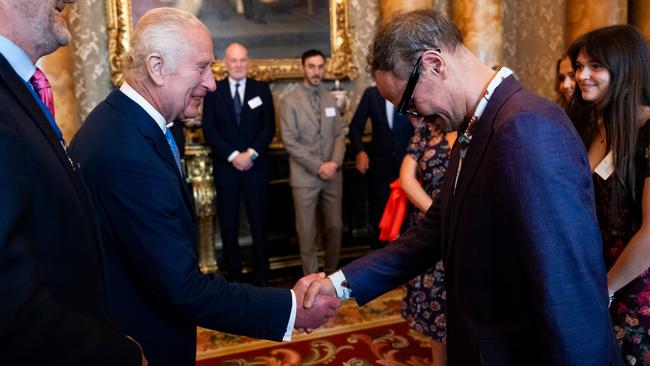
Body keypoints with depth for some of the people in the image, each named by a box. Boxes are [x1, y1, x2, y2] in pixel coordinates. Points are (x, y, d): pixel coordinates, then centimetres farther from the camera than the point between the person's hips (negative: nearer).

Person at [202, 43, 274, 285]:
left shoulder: (262, 89, 7)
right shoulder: (213, 91, 4)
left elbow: (269, 128, 2)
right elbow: (209, 130, -1)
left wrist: (251, 154, -11)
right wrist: (233, 156, -12)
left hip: (256, 166, 0)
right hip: (225, 166, 0)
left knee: (259, 221, 3)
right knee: (228, 223, 5)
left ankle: (261, 274, 13)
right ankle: (233, 273, 16)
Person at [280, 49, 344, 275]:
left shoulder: (330, 100, 11)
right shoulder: (289, 101, -4)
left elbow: (339, 135, 9)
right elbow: (290, 142, -9)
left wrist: (335, 163, -8)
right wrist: (317, 167, -13)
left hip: (332, 175, 4)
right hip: (305, 176, -4)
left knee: (335, 226, 9)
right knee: (307, 231, 2)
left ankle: (332, 272, 25)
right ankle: (312, 277, 15)